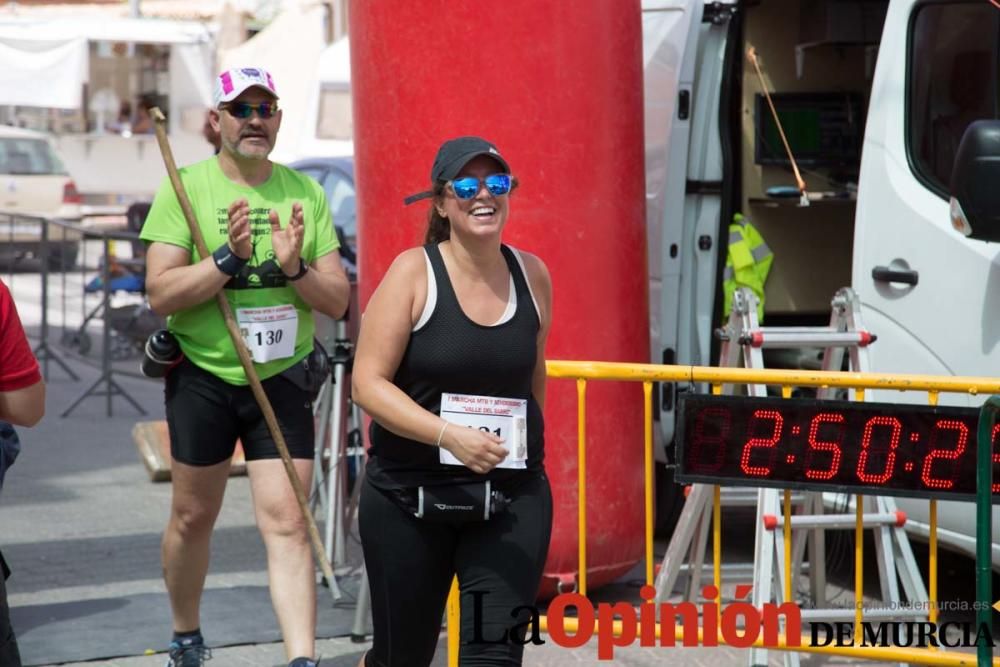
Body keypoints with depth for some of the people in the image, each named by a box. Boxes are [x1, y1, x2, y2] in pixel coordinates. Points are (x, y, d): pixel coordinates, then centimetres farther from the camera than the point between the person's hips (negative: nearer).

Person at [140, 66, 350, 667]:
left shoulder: (306, 194, 3)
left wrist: (293, 267, -18)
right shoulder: (187, 187, -5)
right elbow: (161, 293, -12)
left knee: (287, 522, -9)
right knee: (194, 516, 13)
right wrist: (229, 258, -24)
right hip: (203, 376, -1)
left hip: (281, 379, 1)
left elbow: (337, 301, 1)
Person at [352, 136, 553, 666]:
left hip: (511, 498, 2)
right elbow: (368, 383, -13)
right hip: (410, 495, -2)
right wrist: (449, 435, -25)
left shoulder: (531, 274, 4)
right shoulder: (414, 272, -7)